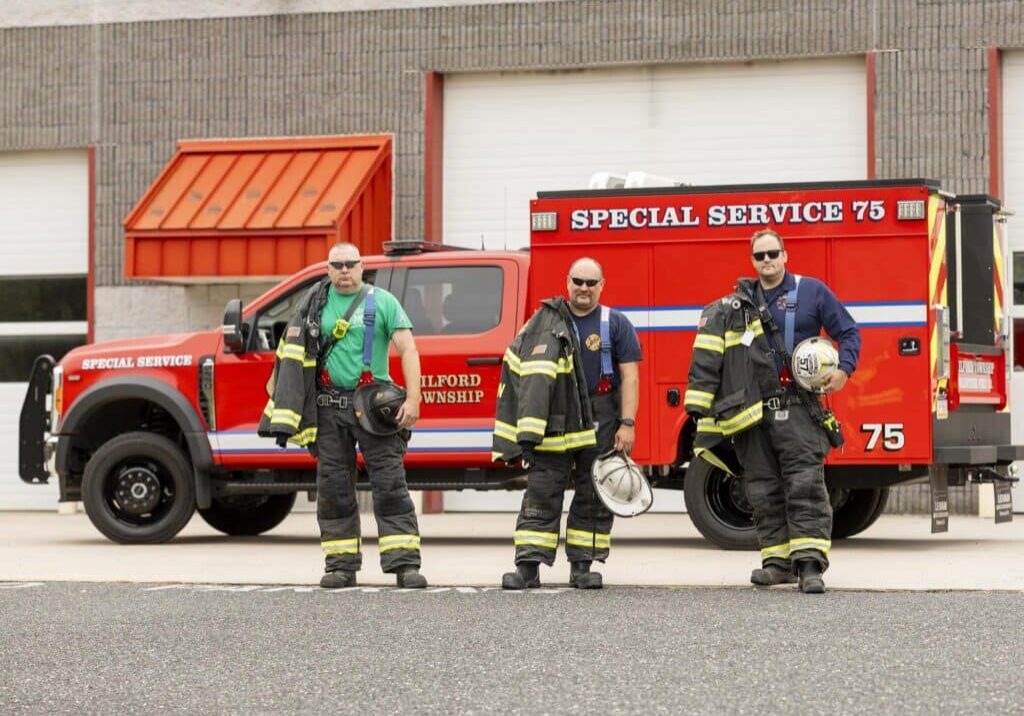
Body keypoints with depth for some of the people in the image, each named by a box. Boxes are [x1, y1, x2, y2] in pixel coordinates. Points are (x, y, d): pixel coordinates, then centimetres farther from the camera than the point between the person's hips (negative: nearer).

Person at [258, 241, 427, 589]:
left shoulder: (382, 302, 1)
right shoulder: (316, 302, 11)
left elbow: (407, 350, -4)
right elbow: (295, 353, 16)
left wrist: (412, 399, -15)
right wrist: (290, 405, 10)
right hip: (329, 406, 3)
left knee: (390, 485, -7)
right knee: (333, 488, 4)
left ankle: (404, 564, -10)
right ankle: (341, 565, 9)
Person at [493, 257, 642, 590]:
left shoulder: (615, 324, 4)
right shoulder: (545, 322, 8)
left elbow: (629, 376, 0)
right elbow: (532, 377, 9)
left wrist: (627, 424, -10)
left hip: (599, 427, 0)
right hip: (554, 425, 0)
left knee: (593, 499, 4)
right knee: (541, 494, -3)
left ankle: (582, 567, 10)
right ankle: (528, 566, -4)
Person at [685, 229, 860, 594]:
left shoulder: (811, 291, 6)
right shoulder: (737, 305, 13)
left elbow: (848, 332, 10)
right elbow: (707, 360, 15)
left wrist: (843, 370, -7)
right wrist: (702, 411, 4)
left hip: (798, 409, -3)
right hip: (753, 410, 4)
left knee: (805, 484, -12)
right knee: (764, 491, 4)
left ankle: (810, 563, -15)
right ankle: (778, 561, 11)